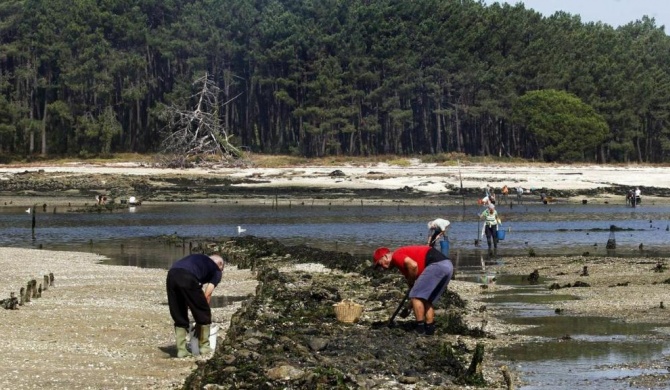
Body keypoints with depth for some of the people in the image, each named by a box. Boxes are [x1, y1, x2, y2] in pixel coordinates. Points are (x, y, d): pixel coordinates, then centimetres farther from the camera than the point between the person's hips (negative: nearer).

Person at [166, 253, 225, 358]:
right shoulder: (217, 270, 24)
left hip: (171, 274, 5)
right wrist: (204, 307, 25)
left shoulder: (198, 257, 38)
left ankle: (181, 350, 17)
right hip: (188, 278, -5)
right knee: (203, 313, 15)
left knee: (178, 317, 19)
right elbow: (207, 294, 14)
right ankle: (204, 346, 22)